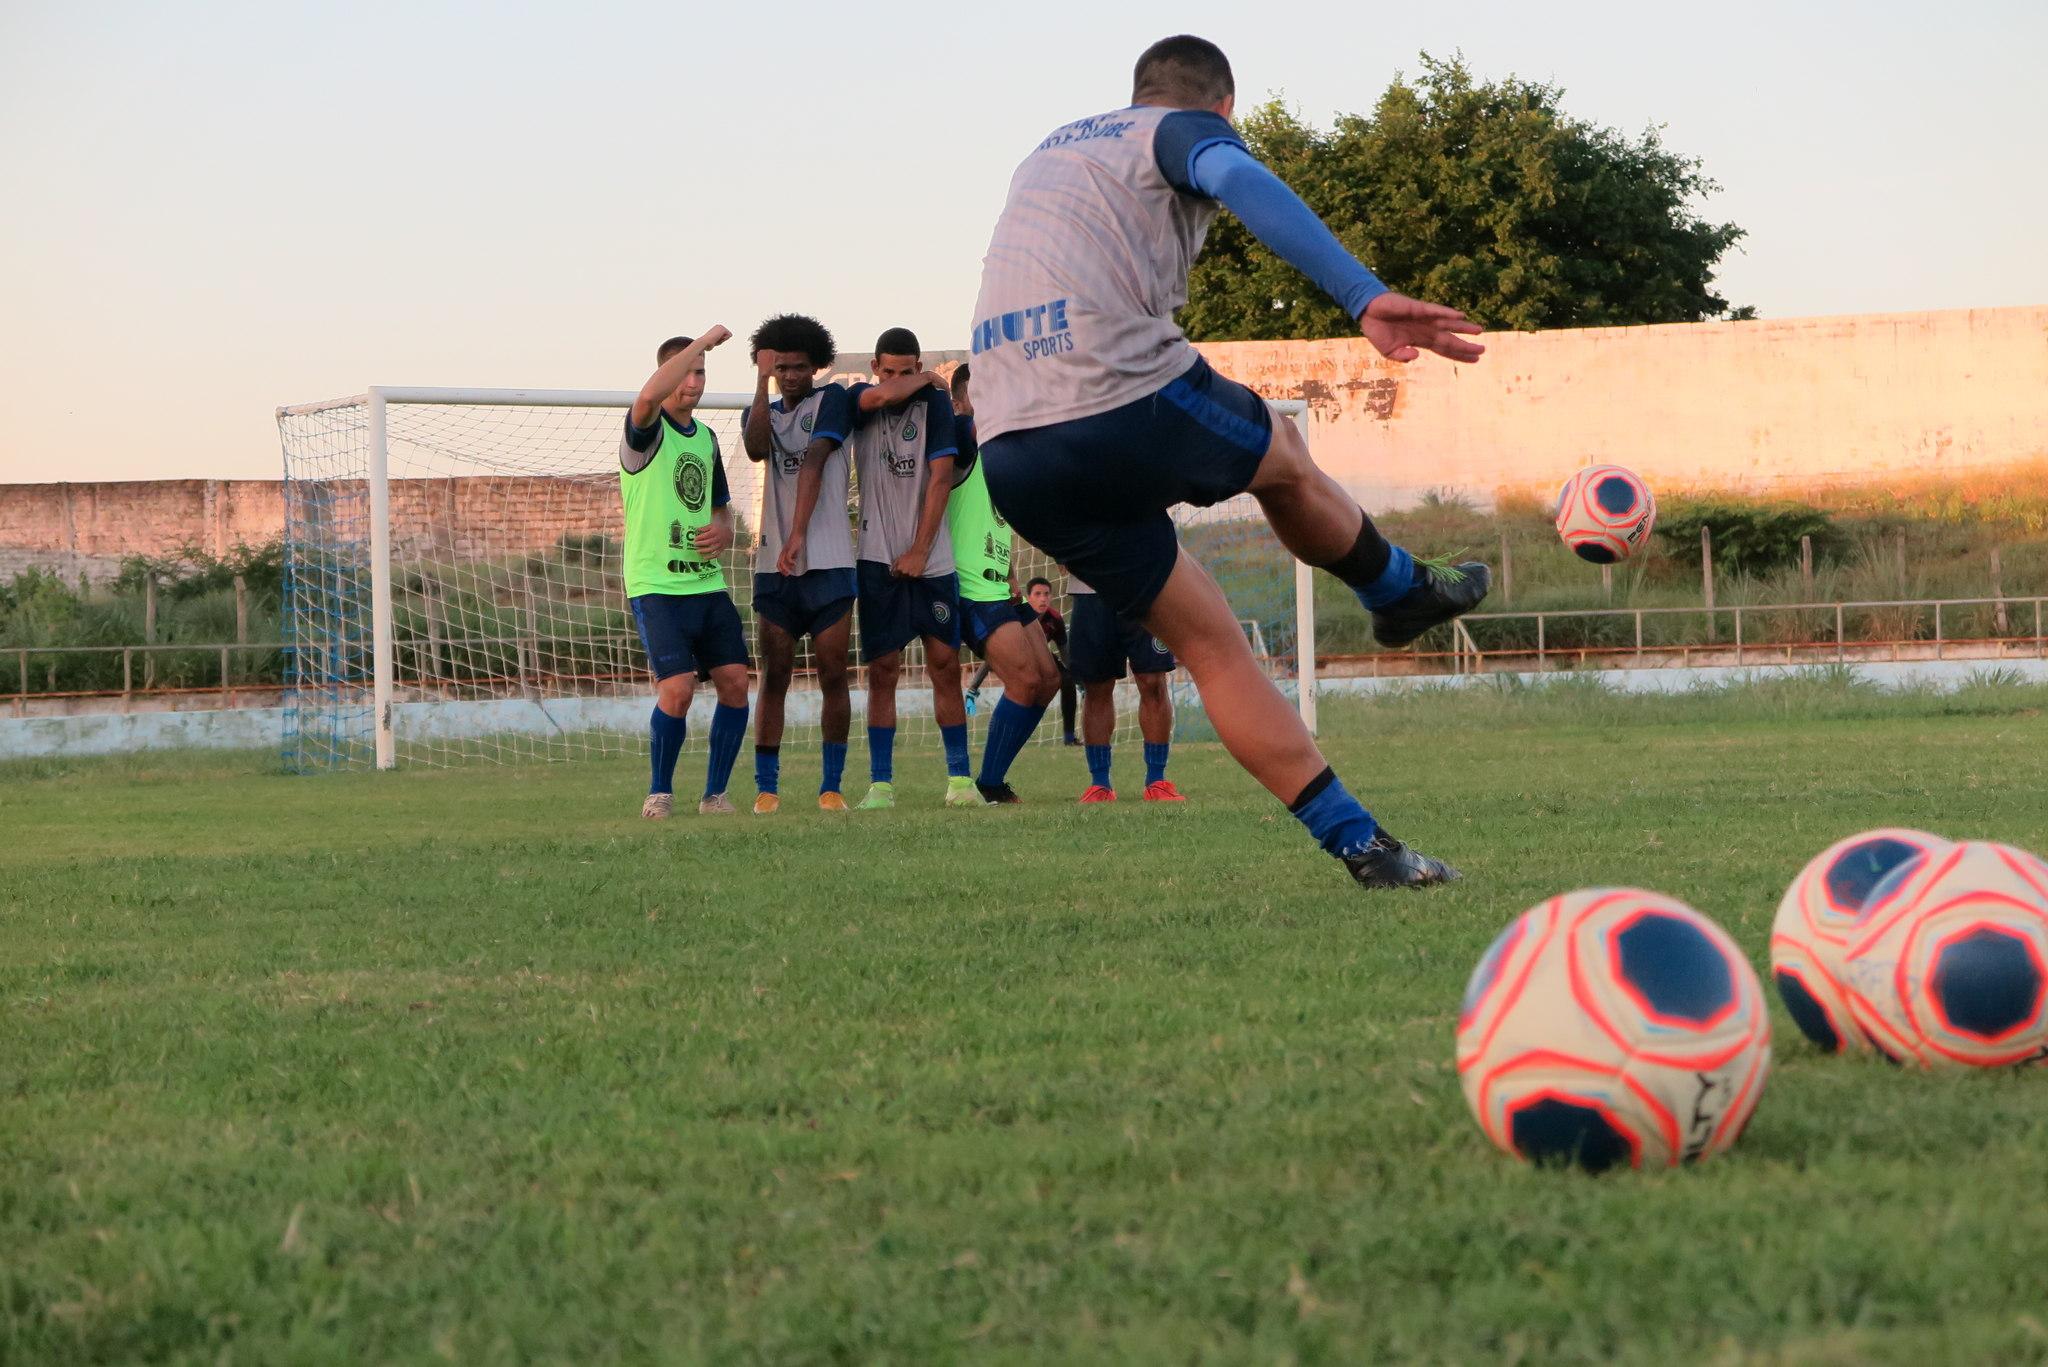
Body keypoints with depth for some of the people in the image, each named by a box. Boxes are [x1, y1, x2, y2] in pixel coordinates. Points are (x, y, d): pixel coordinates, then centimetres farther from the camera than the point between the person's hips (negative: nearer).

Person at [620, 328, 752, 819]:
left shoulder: (706, 437, 17)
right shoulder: (647, 431, -6)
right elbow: (649, 396, -32)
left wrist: (723, 530, 4)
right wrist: (706, 339, -24)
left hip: (707, 583, 7)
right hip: (656, 587, -7)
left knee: (734, 681, -3)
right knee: (677, 688, -16)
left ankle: (715, 793, 10)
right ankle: (659, 793, 3)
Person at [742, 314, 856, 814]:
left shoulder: (832, 400, 4)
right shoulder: (761, 414, 16)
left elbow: (815, 463, -9)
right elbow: (755, 448, -8)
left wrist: (798, 536, -20)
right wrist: (762, 380, -13)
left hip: (828, 563, -3)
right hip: (774, 565, 3)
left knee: (833, 675, -3)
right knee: (774, 678, 0)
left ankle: (831, 786, 1)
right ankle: (766, 787, 1)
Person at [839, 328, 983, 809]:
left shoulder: (936, 402, 1)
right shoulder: (859, 400, 4)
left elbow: (940, 478, -4)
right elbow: (884, 396, -21)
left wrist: (919, 551, -9)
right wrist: (927, 381, -2)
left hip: (931, 558, 0)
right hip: (879, 557, 0)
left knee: (945, 664, -1)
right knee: (883, 669, -2)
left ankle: (959, 778, 4)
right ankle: (880, 783, -2)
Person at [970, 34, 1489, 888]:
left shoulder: (1048, 153, 30)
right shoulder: (1186, 130, 7)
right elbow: (1242, 183, -17)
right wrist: (1365, 299, -28)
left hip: (1010, 459, 7)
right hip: (1128, 406, -7)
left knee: (1208, 643, 14)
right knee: (1284, 462, 26)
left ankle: (1360, 843, 13)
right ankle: (1402, 592, 47)